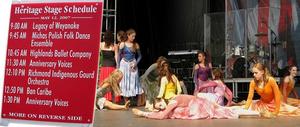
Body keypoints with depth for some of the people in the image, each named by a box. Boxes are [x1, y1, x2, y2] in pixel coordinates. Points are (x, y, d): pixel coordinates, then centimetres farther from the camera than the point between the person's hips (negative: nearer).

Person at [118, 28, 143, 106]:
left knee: (135, 82, -2)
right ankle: (126, 102, 9)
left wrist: (136, 63, -7)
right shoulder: (123, 44, -1)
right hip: (124, 64, 0)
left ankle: (139, 101, 2)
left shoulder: (136, 45, 3)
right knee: (124, 82, 2)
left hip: (132, 65, 1)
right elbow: (119, 56, 3)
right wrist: (118, 66, -1)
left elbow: (139, 56, 8)